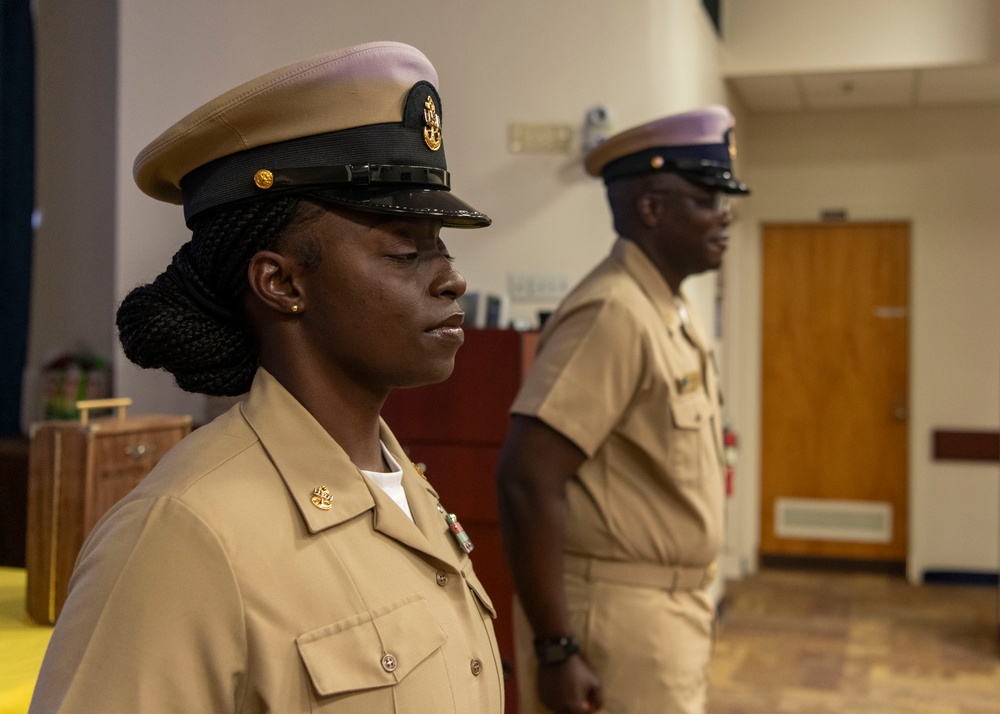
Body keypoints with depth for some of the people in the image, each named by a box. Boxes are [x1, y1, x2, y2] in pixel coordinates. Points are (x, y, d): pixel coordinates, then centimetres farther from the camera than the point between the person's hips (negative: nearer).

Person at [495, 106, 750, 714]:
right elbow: (527, 479, -26)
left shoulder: (674, 310, 9)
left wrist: (691, 603, 17)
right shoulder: (614, 313, -20)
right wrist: (556, 648, -25)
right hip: (619, 611, -9)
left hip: (674, 603, 9)